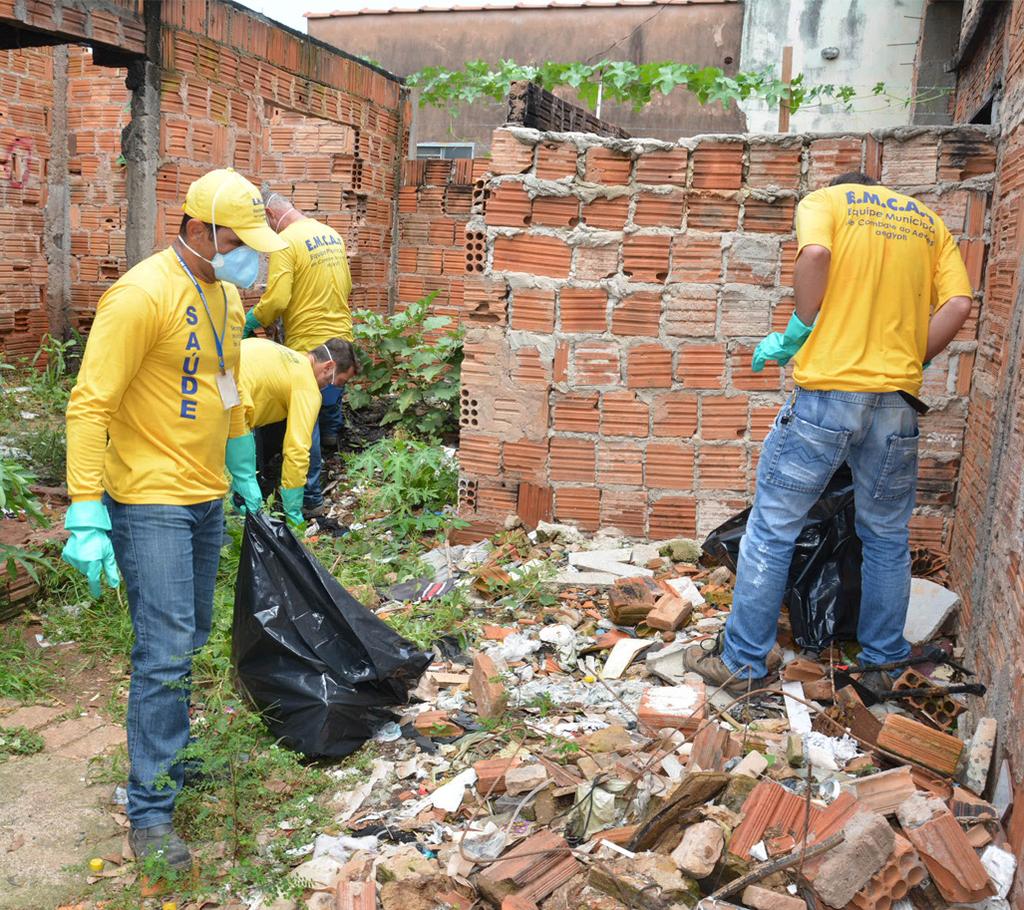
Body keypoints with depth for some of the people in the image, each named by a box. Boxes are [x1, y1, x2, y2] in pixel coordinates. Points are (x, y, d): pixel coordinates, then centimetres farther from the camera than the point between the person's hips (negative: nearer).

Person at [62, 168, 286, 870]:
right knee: (166, 649, -6)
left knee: (190, 640, 17)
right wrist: (86, 514, -23)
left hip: (207, 498, 8)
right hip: (150, 502, -8)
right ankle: (150, 810, 7)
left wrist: (244, 478, 24)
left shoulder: (226, 296, 9)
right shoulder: (142, 296, -18)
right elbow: (89, 406, -20)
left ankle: (169, 757, 34)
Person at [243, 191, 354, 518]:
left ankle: (311, 499, 5)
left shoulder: (286, 242, -15)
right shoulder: (332, 234, 8)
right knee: (330, 399, 28)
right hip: (341, 337, 7)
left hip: (307, 344, -7)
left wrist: (248, 324, -5)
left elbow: (275, 300, -21)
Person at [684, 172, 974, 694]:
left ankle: (743, 662, 13)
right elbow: (958, 305, 4)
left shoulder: (823, 200, 9)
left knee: (772, 530, 6)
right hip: (897, 401, 4)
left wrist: (797, 333, -4)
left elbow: (815, 254, -15)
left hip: (827, 392, -4)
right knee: (888, 539, 17)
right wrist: (908, 361, 13)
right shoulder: (928, 222, 20)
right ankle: (884, 664, 29)